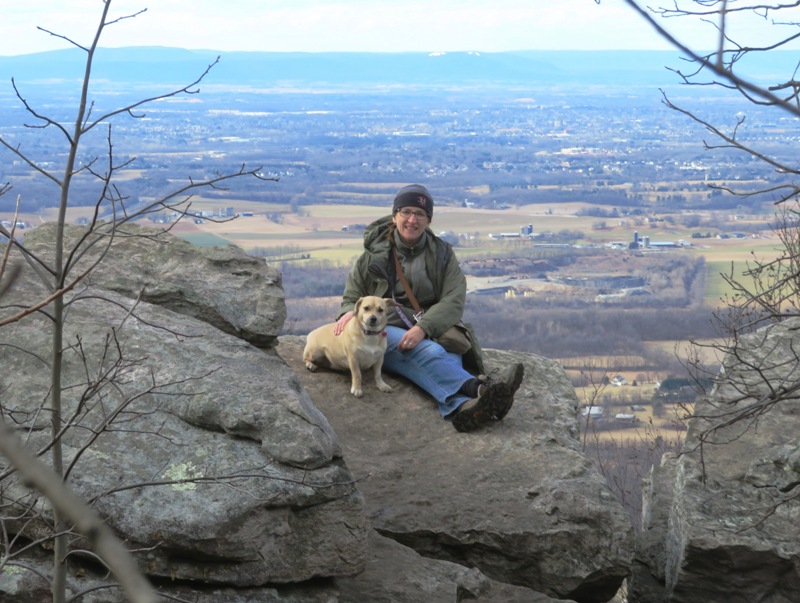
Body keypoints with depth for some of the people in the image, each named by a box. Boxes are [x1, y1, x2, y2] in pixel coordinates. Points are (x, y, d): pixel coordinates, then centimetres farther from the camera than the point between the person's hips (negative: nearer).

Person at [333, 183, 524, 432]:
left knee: (450, 354, -37)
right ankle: (481, 388, -62)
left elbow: (454, 300, -4)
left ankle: (461, 407, -69)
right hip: (387, 330, -1)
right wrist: (349, 313, -15)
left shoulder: (441, 254, 11)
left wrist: (423, 328, -24)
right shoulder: (374, 256, 11)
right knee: (429, 353, -36)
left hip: (432, 331, 1)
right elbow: (352, 298, 14)